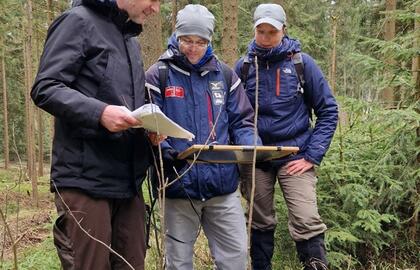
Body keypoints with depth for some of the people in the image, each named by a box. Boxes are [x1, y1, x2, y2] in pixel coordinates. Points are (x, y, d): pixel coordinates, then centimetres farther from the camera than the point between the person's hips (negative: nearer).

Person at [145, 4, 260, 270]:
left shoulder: (224, 74, 8)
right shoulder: (159, 75, -2)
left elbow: (241, 121, 10)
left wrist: (252, 147, -10)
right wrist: (166, 150, -24)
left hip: (223, 185, 3)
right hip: (179, 186, -2)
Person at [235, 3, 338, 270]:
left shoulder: (301, 62, -4)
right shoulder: (243, 66, 1)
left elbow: (328, 110, -2)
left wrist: (312, 155, -10)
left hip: (294, 156, -2)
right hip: (254, 158, 2)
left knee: (307, 223, -13)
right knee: (261, 224, 13)